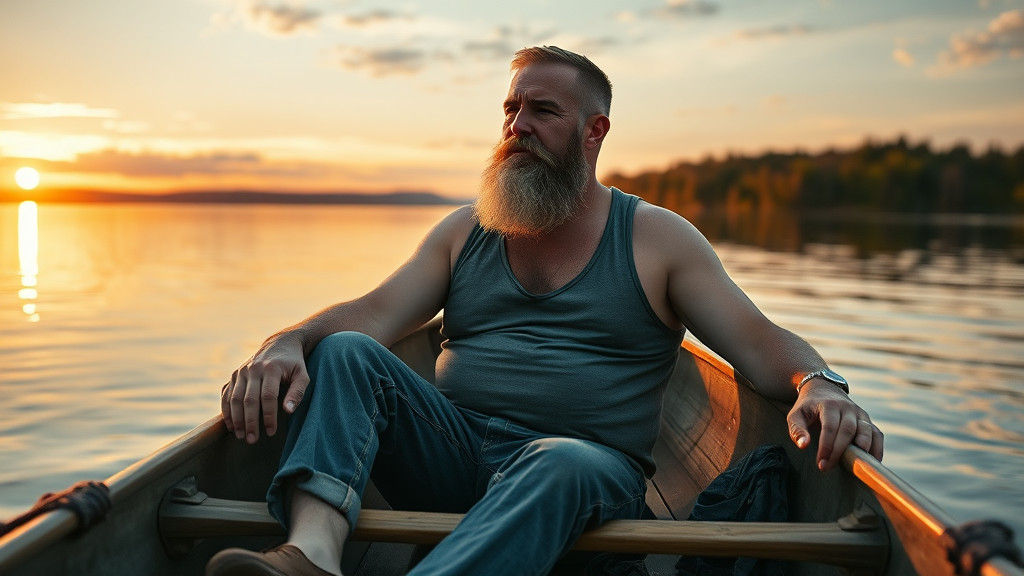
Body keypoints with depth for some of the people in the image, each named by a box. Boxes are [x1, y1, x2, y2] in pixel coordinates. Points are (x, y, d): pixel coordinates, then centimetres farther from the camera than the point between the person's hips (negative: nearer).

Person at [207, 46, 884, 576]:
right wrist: (286, 343, -19)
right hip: (453, 456, 4)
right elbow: (372, 314, 2)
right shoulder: (464, 232, 15)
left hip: (587, 461, -3)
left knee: (564, 466, -38)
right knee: (343, 352, -17)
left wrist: (819, 385, -23)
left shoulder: (657, 238, 8)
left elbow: (760, 341, 0)